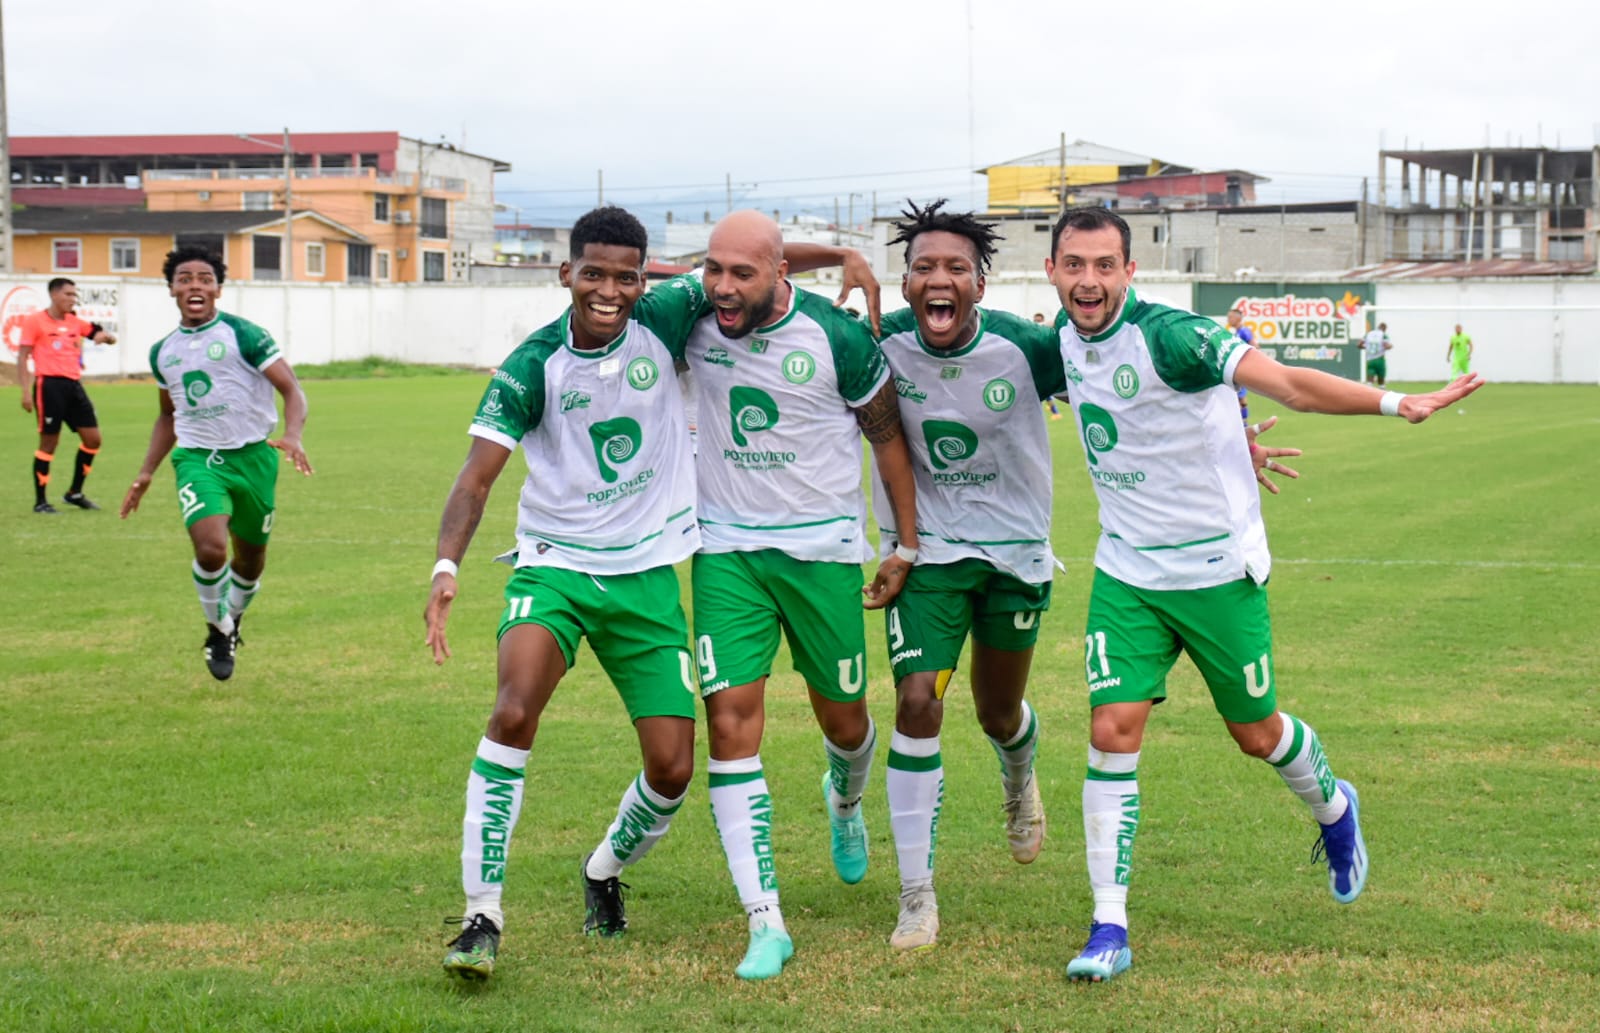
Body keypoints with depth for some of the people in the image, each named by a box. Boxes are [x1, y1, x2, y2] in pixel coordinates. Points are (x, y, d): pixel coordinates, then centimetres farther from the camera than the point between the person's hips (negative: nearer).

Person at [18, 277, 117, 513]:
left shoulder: (76, 323, 14)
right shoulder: (35, 321, -2)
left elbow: (110, 337, 16)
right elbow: (22, 356, -4)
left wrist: (105, 336, -10)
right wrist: (26, 391, -13)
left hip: (74, 385, 7)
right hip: (49, 385, -6)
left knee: (93, 438, 5)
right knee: (49, 442, -4)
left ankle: (75, 493, 19)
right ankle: (40, 501, 6)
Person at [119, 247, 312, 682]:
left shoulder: (243, 335, -7)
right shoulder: (163, 352, 9)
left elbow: (292, 390, -10)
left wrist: (292, 436, -28)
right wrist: (147, 472, 18)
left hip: (252, 455, -1)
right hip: (197, 458, 1)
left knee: (251, 556, 12)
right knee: (210, 548, -22)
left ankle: (232, 621, 42)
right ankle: (218, 630, 4)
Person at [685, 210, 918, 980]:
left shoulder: (837, 337, -14)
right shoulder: (695, 319, -7)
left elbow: (887, 437, 0)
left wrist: (907, 547, 2)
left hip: (823, 546, -1)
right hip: (726, 548, 2)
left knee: (843, 719, 12)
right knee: (731, 722, -11)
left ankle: (844, 800, 52)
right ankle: (764, 922, -9)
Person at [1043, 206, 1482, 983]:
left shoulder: (1163, 336, -22)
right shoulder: (1068, 338, -1)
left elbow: (1284, 383, -32)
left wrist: (1396, 403, -41)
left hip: (1218, 570, -5)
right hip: (1126, 575, 5)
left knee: (1256, 732, 11)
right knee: (1112, 732, -7)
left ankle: (1333, 808, 45)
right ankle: (1110, 929, -1)